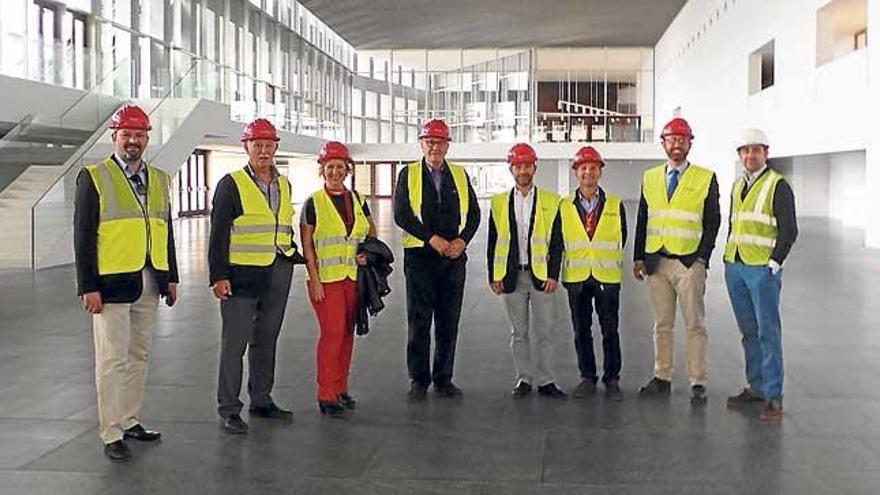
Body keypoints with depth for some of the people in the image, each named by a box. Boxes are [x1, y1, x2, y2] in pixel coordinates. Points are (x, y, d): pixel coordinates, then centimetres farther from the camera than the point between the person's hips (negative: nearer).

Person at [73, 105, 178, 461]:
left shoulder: (159, 179, 12)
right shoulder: (94, 178, -5)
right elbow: (83, 236, -7)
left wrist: (171, 278, 12)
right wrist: (89, 287, -12)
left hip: (148, 284, 6)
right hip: (112, 284, -6)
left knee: (139, 355, 13)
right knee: (112, 359, -2)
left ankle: (131, 421, 26)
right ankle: (111, 435, 5)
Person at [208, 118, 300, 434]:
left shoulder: (283, 184, 13)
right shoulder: (232, 184, -5)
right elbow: (218, 233, -9)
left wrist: (293, 257, 15)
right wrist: (219, 275, -15)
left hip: (277, 275, 6)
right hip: (241, 274, -6)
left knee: (266, 340, 14)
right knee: (235, 342, -1)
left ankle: (261, 400, 25)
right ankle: (228, 410, 6)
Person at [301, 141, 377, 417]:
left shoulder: (357, 200, 9)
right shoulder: (313, 203, -3)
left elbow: (371, 231, 22)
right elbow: (306, 245, -4)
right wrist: (314, 279, -11)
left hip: (353, 277, 5)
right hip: (326, 278, -4)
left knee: (347, 333, 9)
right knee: (332, 333, -8)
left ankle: (341, 388, 20)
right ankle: (326, 395, 0)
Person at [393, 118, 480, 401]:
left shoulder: (460, 175, 11)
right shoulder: (408, 174, 3)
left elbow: (473, 214, 9)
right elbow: (401, 215, -7)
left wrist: (462, 240, -9)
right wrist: (433, 239, -15)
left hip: (454, 256, 3)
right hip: (420, 256, -3)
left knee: (449, 322, 6)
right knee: (419, 321, 0)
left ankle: (443, 379, 16)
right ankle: (419, 381, 10)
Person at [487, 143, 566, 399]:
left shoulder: (550, 201, 4)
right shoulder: (499, 202, 8)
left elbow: (557, 242, 3)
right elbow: (493, 242, 8)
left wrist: (553, 275, -6)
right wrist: (493, 276, 1)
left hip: (540, 275, -1)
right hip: (512, 275, 1)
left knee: (545, 330, 1)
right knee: (519, 332, 8)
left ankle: (545, 381, 10)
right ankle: (524, 379, 18)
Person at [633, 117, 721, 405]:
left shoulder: (705, 178, 0)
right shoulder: (650, 178, 11)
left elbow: (712, 222, -1)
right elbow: (642, 220, 13)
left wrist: (702, 258, -10)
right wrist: (638, 257, 7)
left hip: (689, 262, -3)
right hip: (656, 261, 4)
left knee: (695, 325, 0)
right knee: (662, 325, 11)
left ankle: (698, 383, 5)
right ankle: (662, 378, 19)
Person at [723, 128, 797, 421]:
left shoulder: (778, 186, -6)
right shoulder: (737, 186, 15)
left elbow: (789, 230, -9)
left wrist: (774, 264, -13)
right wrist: (728, 258, 15)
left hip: (763, 270, -7)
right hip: (735, 268, 7)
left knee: (768, 332, -5)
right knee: (748, 332, 12)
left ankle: (773, 396, 0)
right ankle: (756, 388, 21)